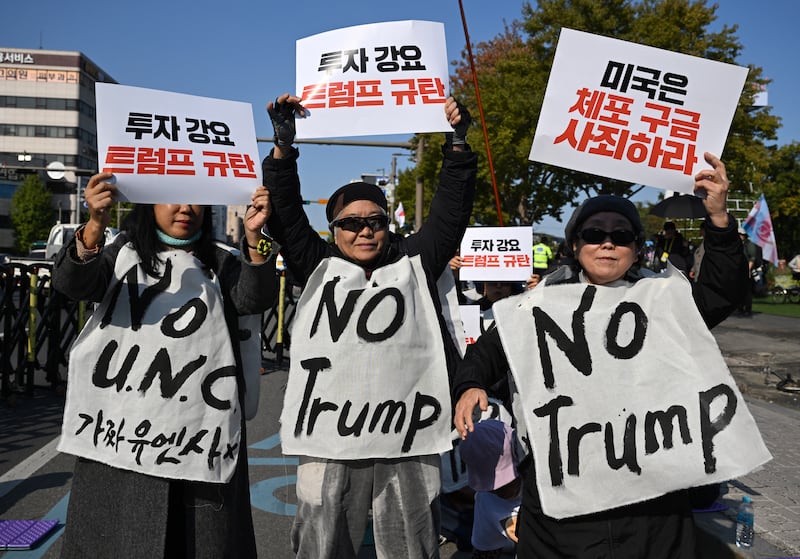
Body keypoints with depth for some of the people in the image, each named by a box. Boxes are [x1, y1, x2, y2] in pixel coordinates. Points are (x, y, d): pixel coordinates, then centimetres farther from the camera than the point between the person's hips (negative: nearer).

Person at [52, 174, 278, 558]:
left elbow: (254, 299, -6)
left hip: (201, 430, 1)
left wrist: (253, 237, -22)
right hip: (122, 429, 0)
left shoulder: (219, 264, 12)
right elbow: (71, 283, -9)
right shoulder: (121, 253, 9)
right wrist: (95, 225, -27)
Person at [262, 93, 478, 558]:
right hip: (328, 445, 0)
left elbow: (451, 211, 6)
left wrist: (457, 144, -2)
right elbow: (287, 214, 4)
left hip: (409, 448, 0)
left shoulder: (414, 265, 11)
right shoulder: (319, 269, 11)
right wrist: (284, 145, -3)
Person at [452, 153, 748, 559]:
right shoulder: (541, 304, 5)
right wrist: (470, 386, -10)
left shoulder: (664, 297, 5)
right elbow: (488, 350, 11)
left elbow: (722, 292, -9)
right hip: (557, 479, 0)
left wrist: (718, 218, -21)